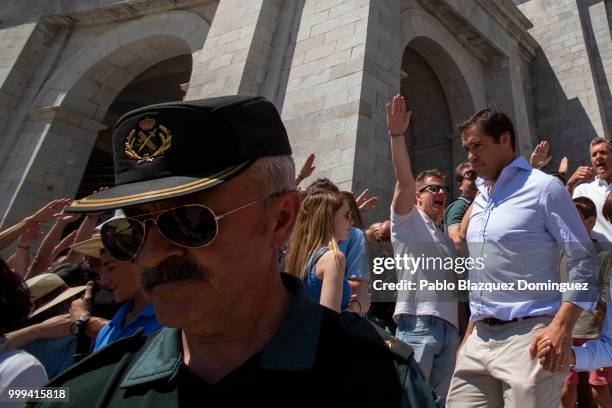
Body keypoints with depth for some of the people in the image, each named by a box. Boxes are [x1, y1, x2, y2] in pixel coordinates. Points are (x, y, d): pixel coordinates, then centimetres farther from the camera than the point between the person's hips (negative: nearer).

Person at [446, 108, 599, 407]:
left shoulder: (543, 188, -3)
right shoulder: (479, 200, 16)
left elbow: (584, 260, -7)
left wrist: (561, 327, -18)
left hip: (529, 335, -6)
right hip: (480, 339, 6)